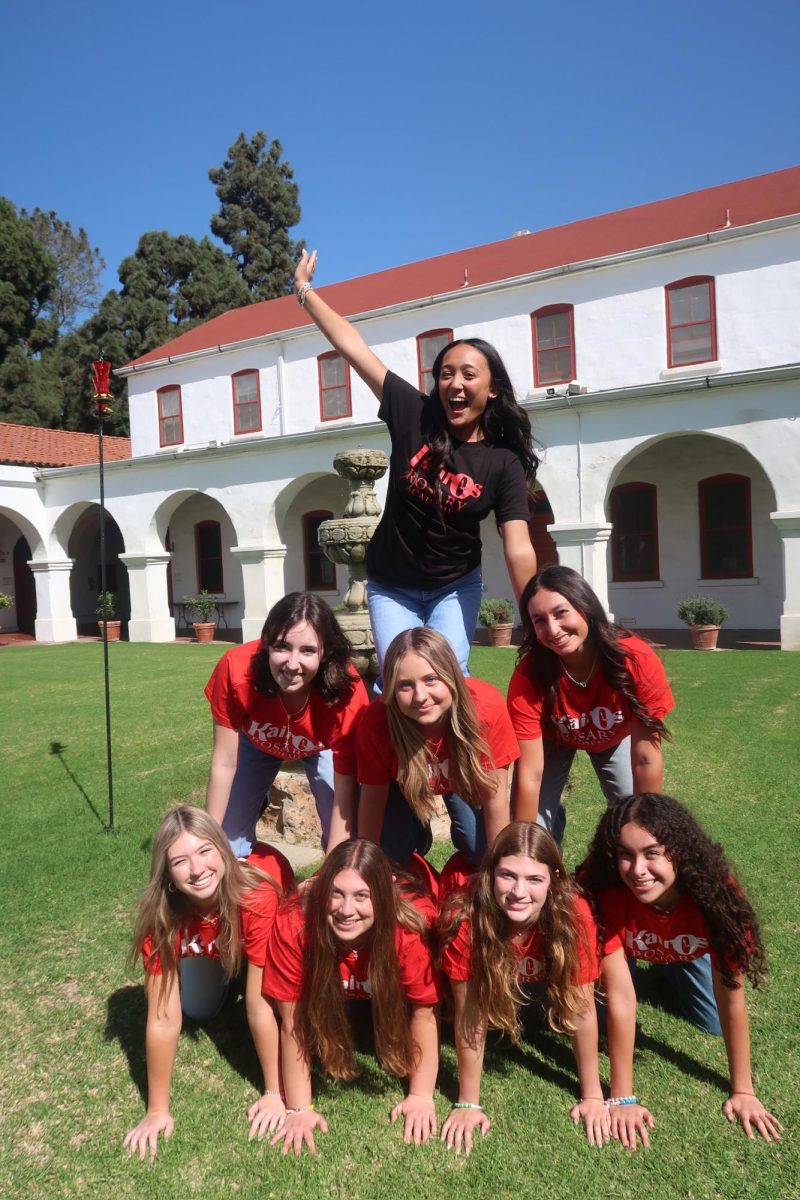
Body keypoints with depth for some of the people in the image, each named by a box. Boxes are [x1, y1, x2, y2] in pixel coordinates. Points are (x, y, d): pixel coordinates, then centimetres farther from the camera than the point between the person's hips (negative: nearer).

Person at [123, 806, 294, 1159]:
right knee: (199, 1009, -1)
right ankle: (222, 967, 27)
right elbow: (164, 1019, -30)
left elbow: (260, 1007, -37)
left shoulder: (257, 895, -46)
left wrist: (275, 1093, -30)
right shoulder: (161, 914, -37)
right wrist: (157, 1110, -24)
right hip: (206, 935, 1)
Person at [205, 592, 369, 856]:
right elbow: (224, 764, -27)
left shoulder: (346, 694, -40)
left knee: (347, 836, -12)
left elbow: (343, 798, -31)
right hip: (257, 741, 1)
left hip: (321, 746, -1)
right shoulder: (236, 668, -39)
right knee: (230, 833, 0)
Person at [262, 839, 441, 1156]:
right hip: (328, 980, 0)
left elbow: (424, 1014, -26)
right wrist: (299, 1108, -24)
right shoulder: (293, 924, -39)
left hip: (387, 980, 0)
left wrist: (421, 1096, -22)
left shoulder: (411, 927, -41)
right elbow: (293, 1022, -28)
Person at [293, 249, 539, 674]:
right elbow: (352, 346, -10)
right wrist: (304, 289, -5)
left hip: (456, 588, -1)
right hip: (391, 587, 1)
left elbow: (519, 551, -23)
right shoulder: (415, 417, -14)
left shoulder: (504, 462, -16)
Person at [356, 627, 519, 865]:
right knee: (391, 856, -8)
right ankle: (416, 831, 25)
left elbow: (494, 795, -27)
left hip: (463, 779, 0)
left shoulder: (487, 706, -40)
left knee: (482, 851, -13)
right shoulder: (376, 721, -39)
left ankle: (461, 832, 21)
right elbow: (373, 799, -21)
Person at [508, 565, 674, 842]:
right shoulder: (529, 676, -37)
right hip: (553, 739, -1)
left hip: (616, 737, 1)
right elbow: (530, 774, -34)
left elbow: (646, 759, -28)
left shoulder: (638, 660, -38)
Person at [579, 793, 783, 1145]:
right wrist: (623, 1099, -32)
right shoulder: (606, 893, -43)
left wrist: (743, 1090, -19)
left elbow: (730, 995, -28)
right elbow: (620, 996, -37)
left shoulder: (714, 889, -40)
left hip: (688, 949, 1)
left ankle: (671, 969, 28)